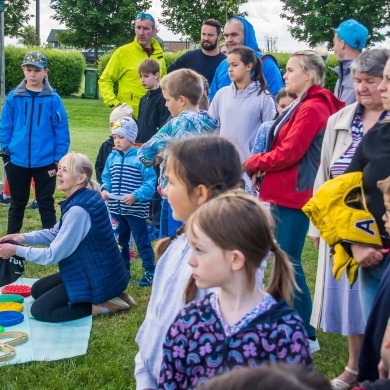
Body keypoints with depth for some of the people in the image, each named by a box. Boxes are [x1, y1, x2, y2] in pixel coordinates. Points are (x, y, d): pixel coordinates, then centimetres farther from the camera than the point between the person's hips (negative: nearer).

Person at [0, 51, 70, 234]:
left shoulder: (53, 99, -6)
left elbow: (62, 131, -4)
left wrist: (58, 159, -6)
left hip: (45, 162, -2)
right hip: (17, 162, 2)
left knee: (46, 204, 9)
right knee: (17, 203, 16)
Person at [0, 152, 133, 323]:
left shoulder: (79, 210, -27)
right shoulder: (83, 198, 3)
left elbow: (53, 255, -22)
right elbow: (57, 233, 13)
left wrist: (16, 250, -12)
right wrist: (24, 237, 0)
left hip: (99, 279, -10)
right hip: (95, 271, 10)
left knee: (40, 310, -6)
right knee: (38, 290, 18)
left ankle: (103, 305, -7)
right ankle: (108, 296, 10)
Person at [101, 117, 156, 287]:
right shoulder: (112, 157, 4)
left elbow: (150, 182, -16)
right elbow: (106, 177, 14)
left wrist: (136, 195, -26)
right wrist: (105, 189, -6)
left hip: (135, 209, -6)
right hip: (116, 209, 6)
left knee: (142, 241, 2)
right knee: (120, 241, 18)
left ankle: (150, 272, 11)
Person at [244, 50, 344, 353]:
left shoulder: (312, 108, -15)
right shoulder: (303, 106, 17)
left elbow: (288, 153, -19)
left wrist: (252, 163, -4)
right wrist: (262, 168, 0)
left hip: (294, 195, -10)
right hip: (284, 194, 10)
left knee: (289, 264, -5)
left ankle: (306, 335, 4)